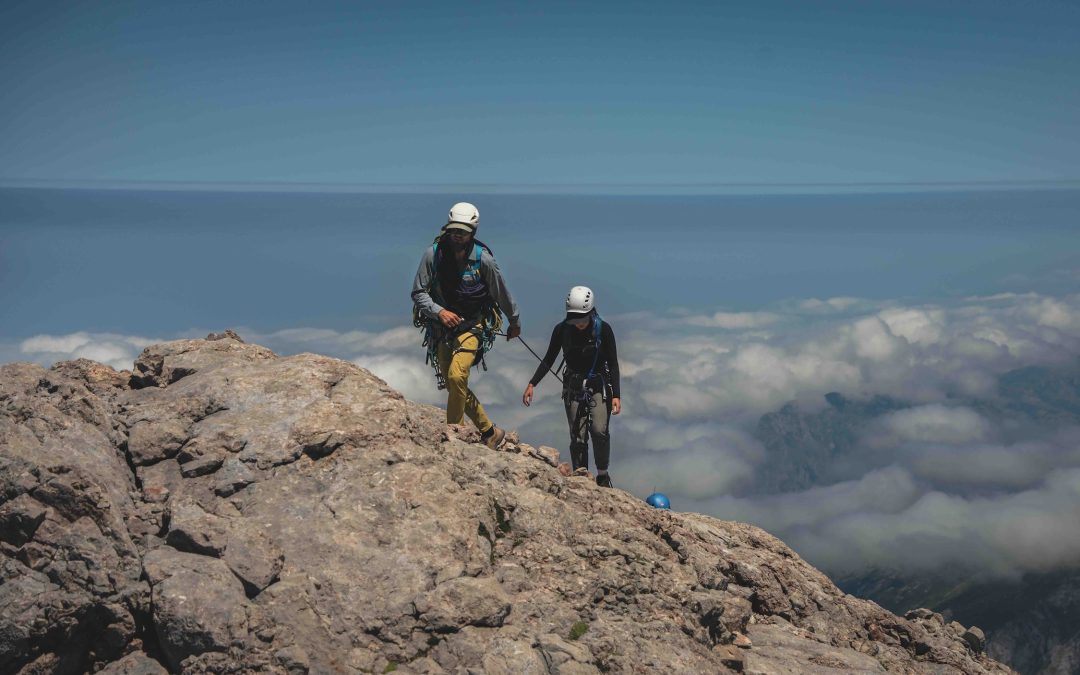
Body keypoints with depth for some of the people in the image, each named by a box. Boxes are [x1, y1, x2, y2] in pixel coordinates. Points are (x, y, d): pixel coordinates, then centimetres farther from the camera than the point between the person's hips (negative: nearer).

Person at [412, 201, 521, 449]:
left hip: (472, 326, -3)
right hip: (440, 328, 4)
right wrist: (439, 311, -23)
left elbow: (502, 295, 2)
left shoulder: (483, 259, -13)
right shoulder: (433, 254, -9)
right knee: (452, 385, 8)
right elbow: (418, 293, -6)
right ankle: (490, 432, 22)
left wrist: (515, 323, 14)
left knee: (457, 376, -26)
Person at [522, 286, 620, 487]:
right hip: (573, 387, 2)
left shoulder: (603, 329, -13)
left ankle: (603, 475, 0)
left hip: (599, 385, -2)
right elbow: (549, 360, 4)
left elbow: (613, 364, -7)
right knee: (577, 436, -5)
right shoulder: (562, 329, -8)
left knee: (599, 431, -18)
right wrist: (532, 384, -4)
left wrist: (616, 395, -12)